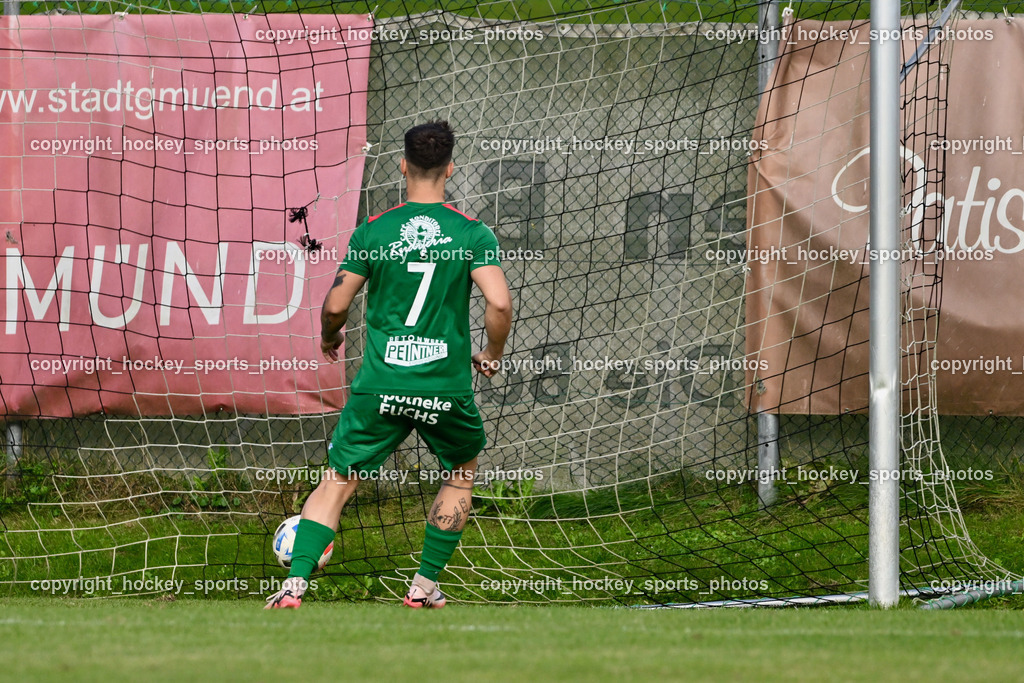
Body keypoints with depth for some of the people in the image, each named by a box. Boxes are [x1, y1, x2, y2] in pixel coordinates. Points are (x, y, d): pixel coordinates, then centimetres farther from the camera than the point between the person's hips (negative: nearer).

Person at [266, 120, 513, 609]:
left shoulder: (372, 232, 1)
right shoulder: (473, 233, -3)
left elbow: (335, 305, 3)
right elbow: (499, 303, -13)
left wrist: (329, 337, 26)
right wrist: (492, 356, 6)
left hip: (380, 384, 0)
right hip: (447, 384, 0)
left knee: (336, 484, 9)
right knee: (461, 474, 25)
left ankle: (295, 582, -7)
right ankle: (424, 586, 22)